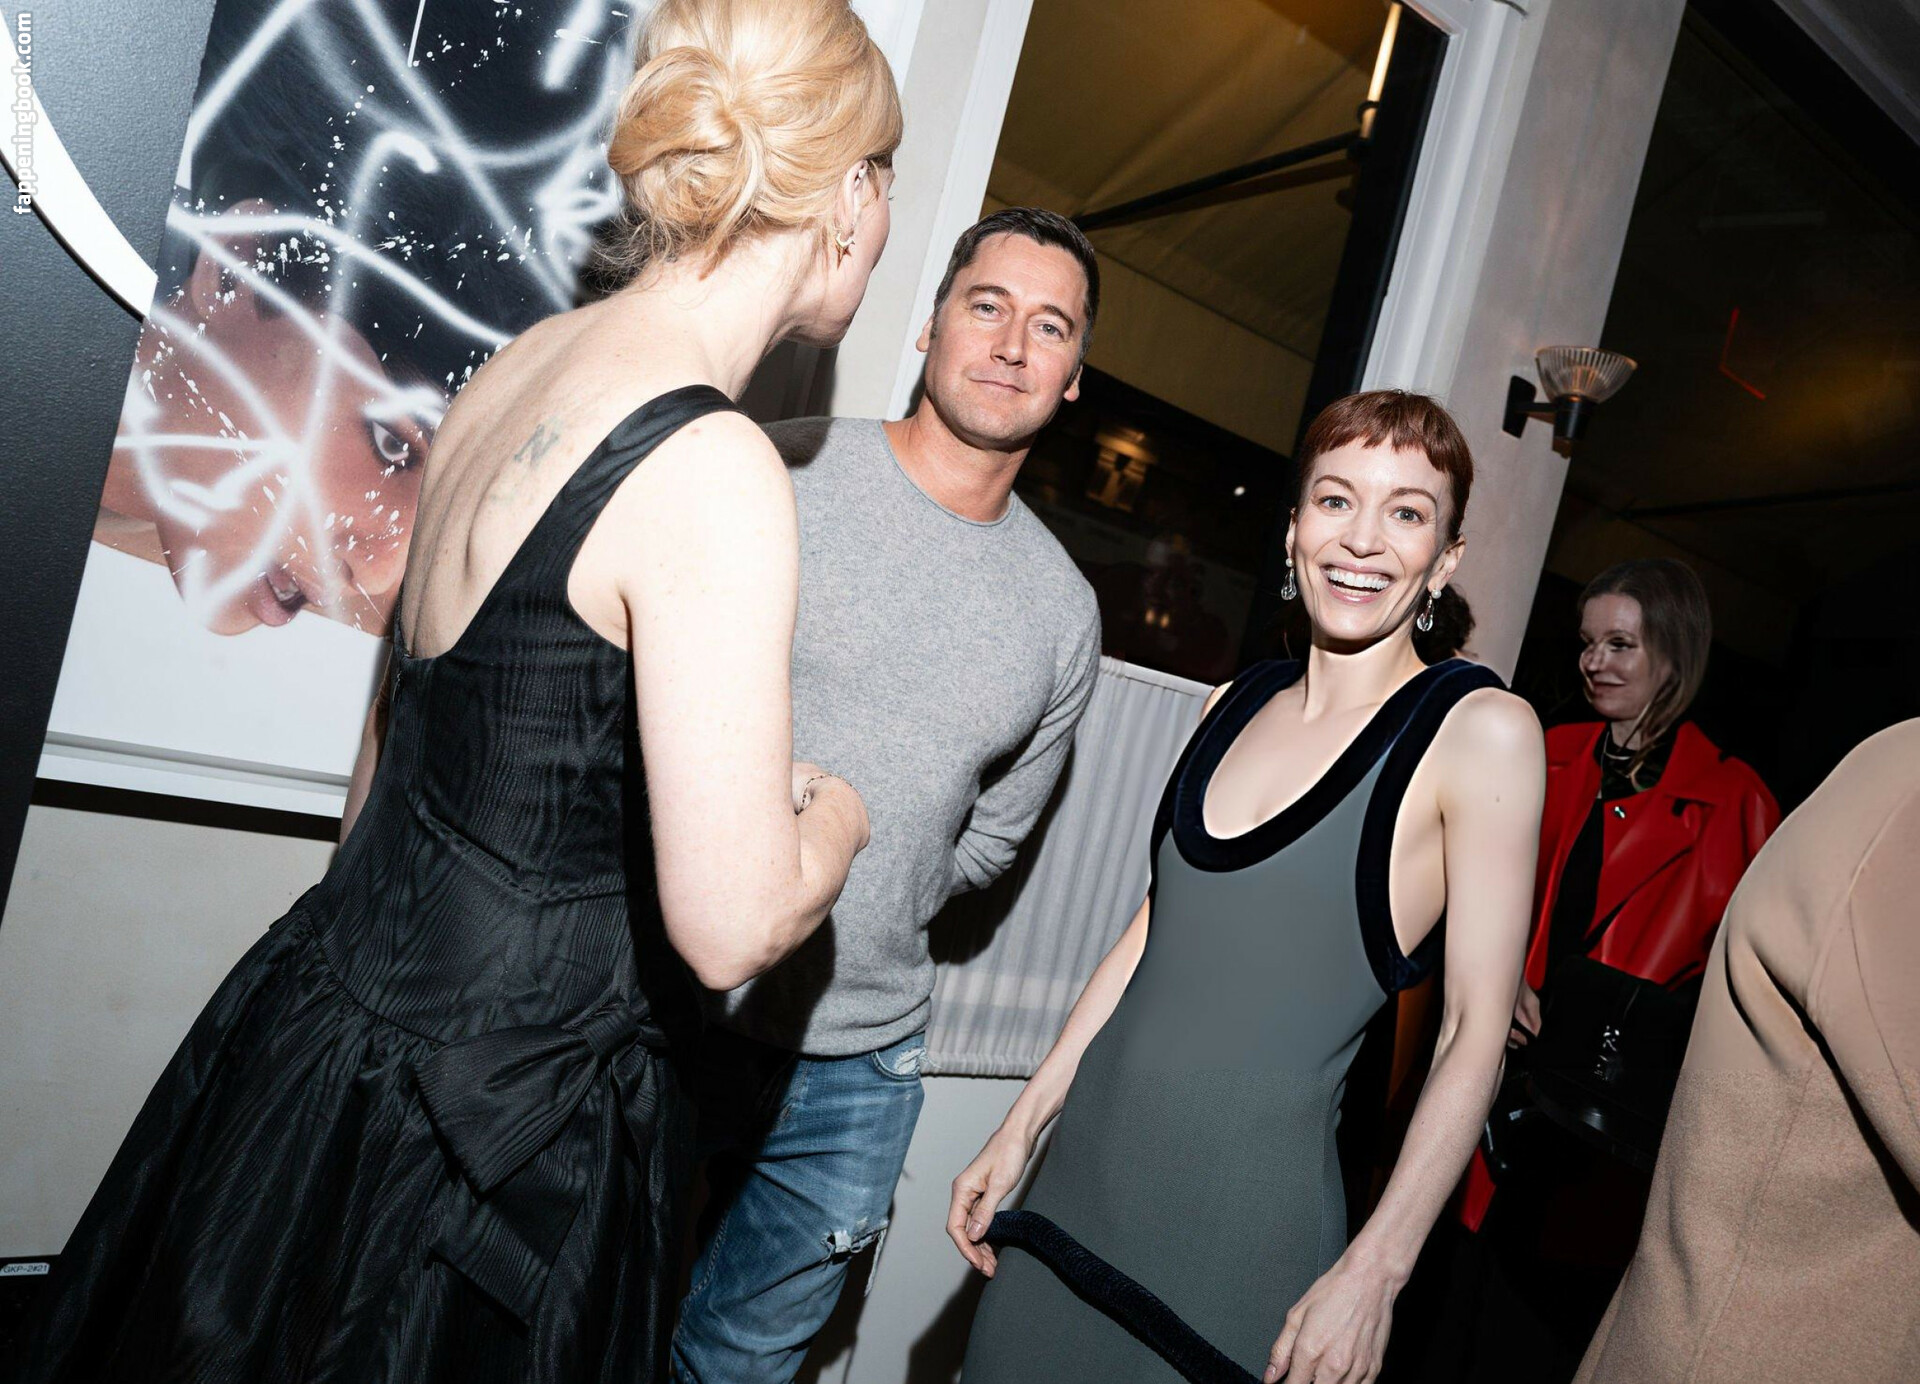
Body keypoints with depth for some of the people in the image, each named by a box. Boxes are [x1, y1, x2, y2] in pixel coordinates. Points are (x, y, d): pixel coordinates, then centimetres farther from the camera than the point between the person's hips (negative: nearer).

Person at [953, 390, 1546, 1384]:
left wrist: (1374, 1271, -13)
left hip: (1244, 1208, -5)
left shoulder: (1480, 729, -10)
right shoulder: (1234, 705, 6)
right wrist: (1020, 1127, 10)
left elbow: (1476, 1032, -10)